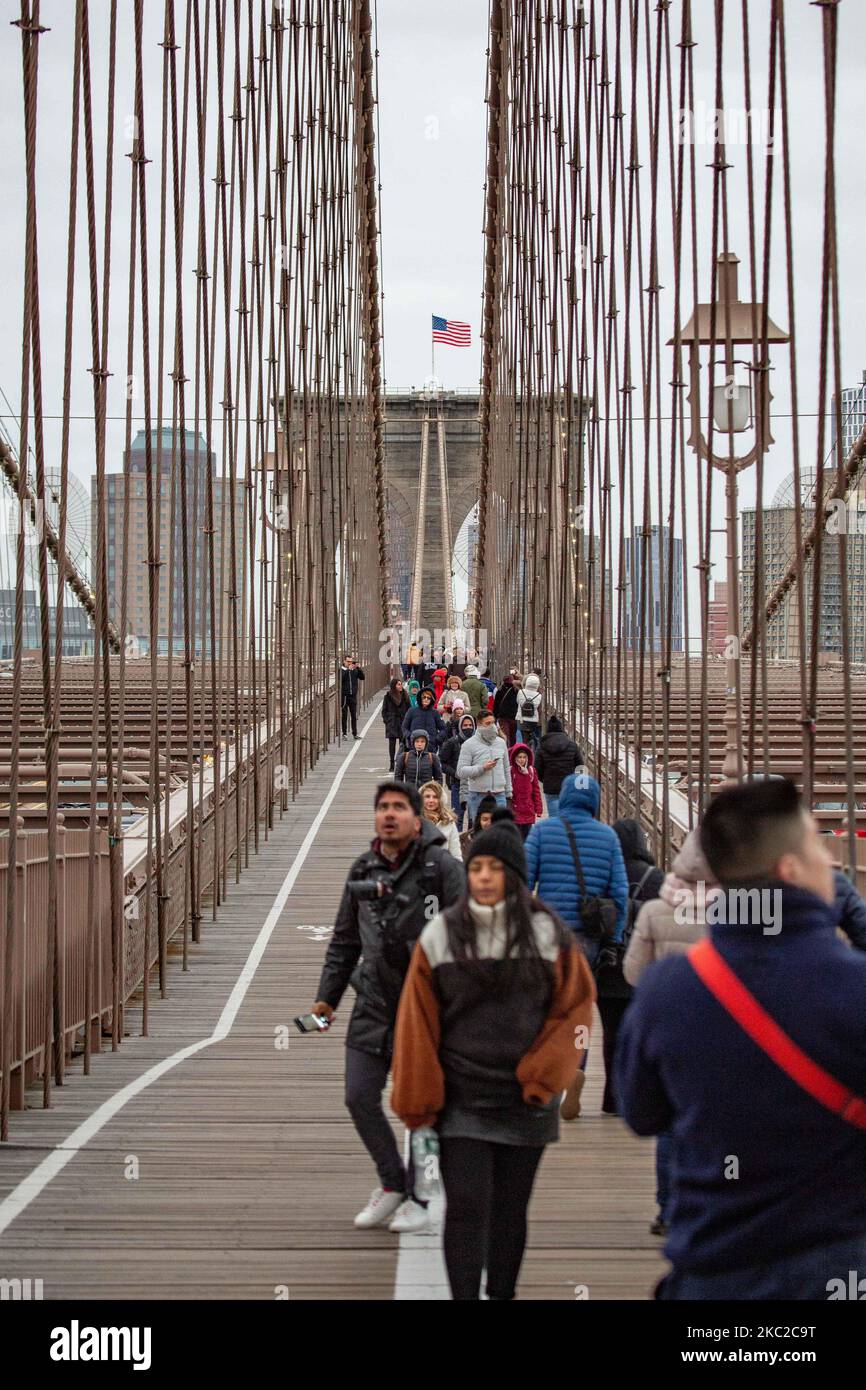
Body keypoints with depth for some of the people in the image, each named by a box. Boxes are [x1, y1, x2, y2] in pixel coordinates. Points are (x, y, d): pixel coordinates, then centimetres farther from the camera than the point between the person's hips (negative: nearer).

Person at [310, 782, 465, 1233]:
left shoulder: (442, 867, -8)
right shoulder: (363, 871, 8)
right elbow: (344, 940, 17)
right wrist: (327, 997, 12)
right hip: (373, 1003, 5)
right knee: (359, 1096, 4)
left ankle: (419, 1197, 18)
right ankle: (392, 1183, 24)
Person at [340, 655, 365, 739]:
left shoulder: (355, 670, 9)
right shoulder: (341, 670, -1)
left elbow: (362, 677, 2)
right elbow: (341, 678, -18)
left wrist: (359, 669, -10)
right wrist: (348, 669, -22)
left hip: (353, 695, 3)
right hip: (344, 695, -3)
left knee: (354, 715, 5)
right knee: (344, 715, 1)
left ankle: (355, 733, 10)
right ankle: (344, 733, 6)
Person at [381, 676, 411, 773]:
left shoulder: (405, 694, 2)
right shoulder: (388, 695, -2)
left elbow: (409, 708, 8)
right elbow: (384, 709, 4)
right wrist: (386, 720, -3)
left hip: (403, 723, 1)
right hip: (392, 723, -1)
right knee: (392, 743, 2)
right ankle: (391, 765, 7)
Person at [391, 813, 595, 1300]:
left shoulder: (549, 933, -1)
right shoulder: (440, 935, -1)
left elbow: (574, 1009, -1)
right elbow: (418, 1024, 0)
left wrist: (542, 1076, -10)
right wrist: (418, 1101, -2)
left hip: (524, 1101, 1)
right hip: (461, 1102, -1)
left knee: (510, 1210, 10)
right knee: (467, 1207, -7)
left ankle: (503, 1293, 24)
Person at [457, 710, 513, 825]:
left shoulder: (501, 742, 13)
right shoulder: (469, 744, -2)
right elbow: (461, 771, -9)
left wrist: (508, 793, 16)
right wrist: (482, 768, -18)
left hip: (499, 795, 4)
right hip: (478, 797, -4)